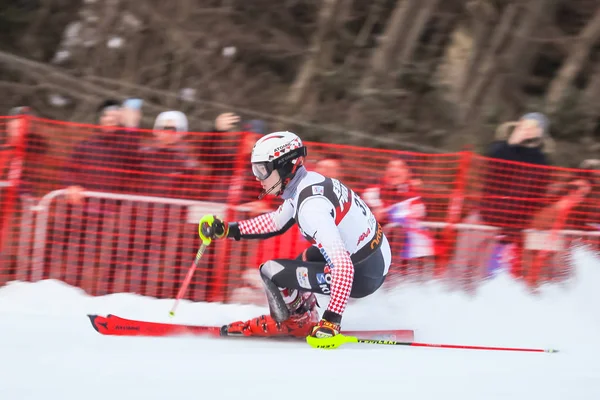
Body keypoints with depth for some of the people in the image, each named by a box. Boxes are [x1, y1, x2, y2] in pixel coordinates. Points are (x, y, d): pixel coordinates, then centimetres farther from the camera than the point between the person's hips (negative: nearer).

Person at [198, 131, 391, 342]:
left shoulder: (311, 206, -26)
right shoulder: (307, 180, 3)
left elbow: (342, 266, -33)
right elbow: (276, 222, 22)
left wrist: (332, 319, -35)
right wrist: (227, 229, 16)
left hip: (363, 275, -9)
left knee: (271, 271, -8)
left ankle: (295, 322, 15)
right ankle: (305, 315, 28)